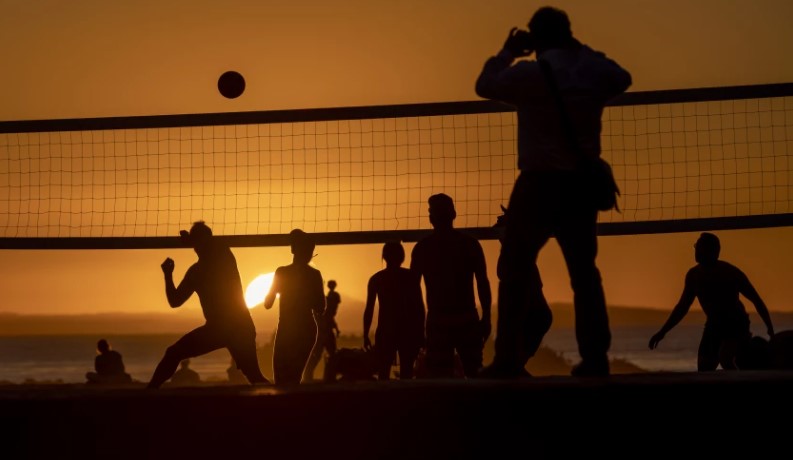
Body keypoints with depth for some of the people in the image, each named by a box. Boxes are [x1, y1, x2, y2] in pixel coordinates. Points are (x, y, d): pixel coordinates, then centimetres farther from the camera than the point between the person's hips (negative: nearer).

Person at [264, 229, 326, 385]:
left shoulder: (282, 272, -6)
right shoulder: (315, 275, -1)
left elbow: (268, 304, 1)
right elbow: (320, 309, 3)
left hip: (286, 330, -3)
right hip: (307, 330, 3)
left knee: (281, 378, 1)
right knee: (294, 376, 16)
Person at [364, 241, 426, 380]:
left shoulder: (376, 279, 5)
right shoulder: (411, 277, 3)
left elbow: (369, 309, 1)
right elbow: (419, 307, -1)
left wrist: (366, 335, 4)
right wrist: (421, 332, 4)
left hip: (385, 331, 0)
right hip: (408, 331, 0)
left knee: (383, 374, 1)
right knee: (406, 373, 3)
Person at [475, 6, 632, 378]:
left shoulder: (528, 72, -6)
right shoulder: (592, 71, 6)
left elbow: (485, 86, 10)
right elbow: (622, 78, 29)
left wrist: (508, 52, 21)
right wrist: (584, 52, 27)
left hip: (540, 182, -4)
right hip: (582, 184, 4)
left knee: (514, 267, 2)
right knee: (584, 271, 10)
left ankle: (509, 359, -3)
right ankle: (595, 357, 7)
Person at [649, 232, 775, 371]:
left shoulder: (731, 273, -17)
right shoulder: (694, 275, -3)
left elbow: (756, 300, -11)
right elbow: (682, 306, 9)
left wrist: (770, 330, -18)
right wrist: (662, 332, 4)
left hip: (736, 325, -5)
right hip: (713, 326, 6)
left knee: (725, 358, -33)